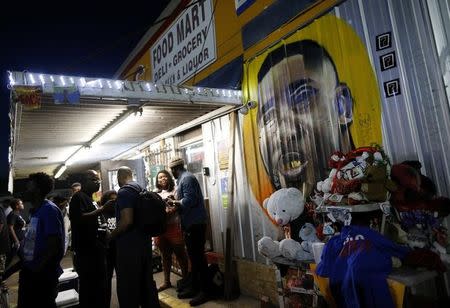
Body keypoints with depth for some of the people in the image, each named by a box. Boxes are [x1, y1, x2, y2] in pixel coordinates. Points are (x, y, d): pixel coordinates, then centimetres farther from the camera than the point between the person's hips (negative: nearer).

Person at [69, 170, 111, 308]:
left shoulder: (90, 200, 19)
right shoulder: (78, 197, -9)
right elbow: (79, 219, -24)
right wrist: (103, 209, -28)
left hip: (97, 251, 10)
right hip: (86, 252, -10)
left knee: (99, 289, 17)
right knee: (90, 290, -6)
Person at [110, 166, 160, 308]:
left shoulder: (124, 191, -15)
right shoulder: (140, 189, 11)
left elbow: (127, 220, -25)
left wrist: (111, 236, -10)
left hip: (129, 244, -9)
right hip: (144, 240, 9)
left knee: (127, 286, 4)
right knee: (147, 281, 18)